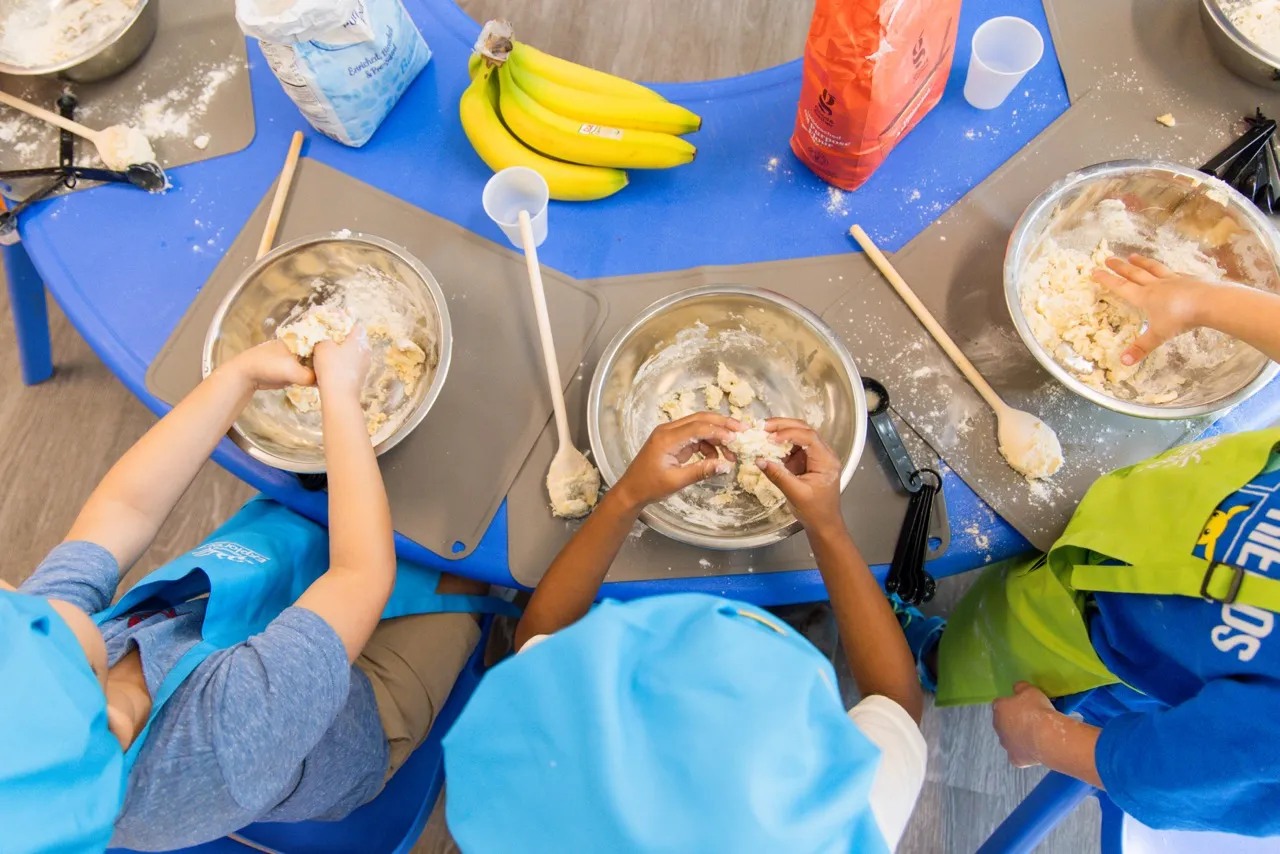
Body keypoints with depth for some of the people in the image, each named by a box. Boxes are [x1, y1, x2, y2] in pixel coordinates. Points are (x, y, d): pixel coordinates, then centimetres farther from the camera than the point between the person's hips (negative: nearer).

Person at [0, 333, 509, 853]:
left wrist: (240, 375, -23)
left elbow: (126, 508, -18)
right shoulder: (221, 734, -48)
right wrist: (340, 392, -34)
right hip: (362, 718, -5)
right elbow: (363, 575, -40)